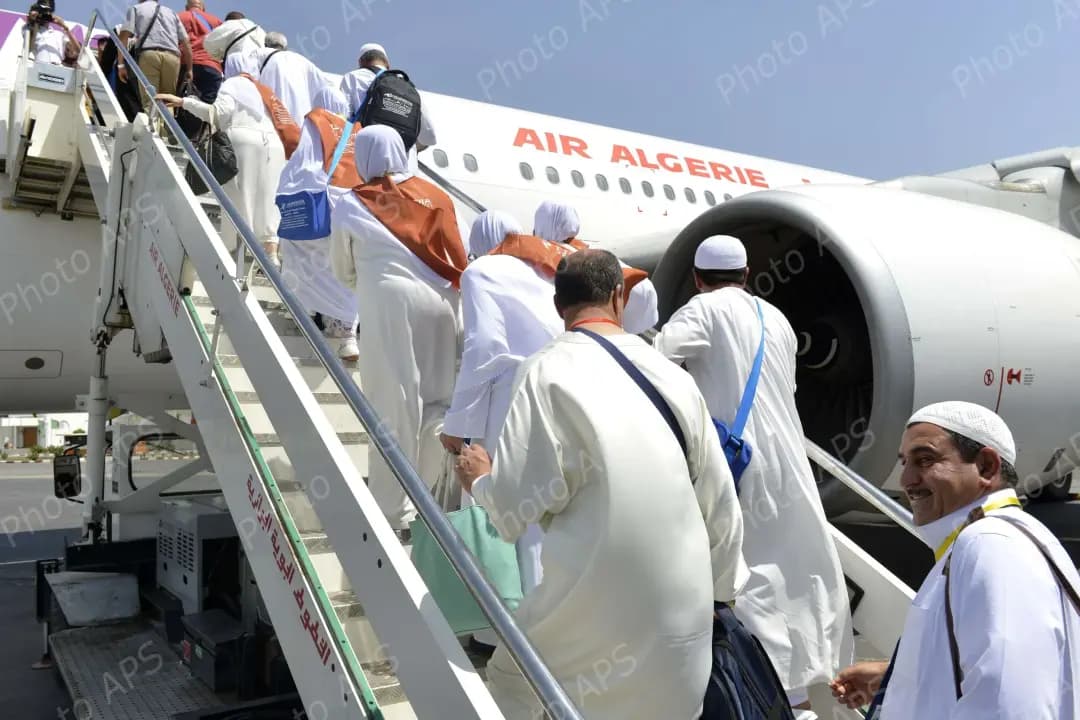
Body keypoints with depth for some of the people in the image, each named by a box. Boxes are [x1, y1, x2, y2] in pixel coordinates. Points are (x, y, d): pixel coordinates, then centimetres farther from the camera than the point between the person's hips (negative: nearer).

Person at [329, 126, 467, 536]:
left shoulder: (350, 206, 9)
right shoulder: (435, 196, 13)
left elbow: (343, 272, 18)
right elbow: (459, 259, 13)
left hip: (389, 305, -3)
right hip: (440, 303, 3)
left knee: (394, 407, 1)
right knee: (438, 402, 9)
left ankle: (394, 512, 8)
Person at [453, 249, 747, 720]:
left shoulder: (549, 371, -10)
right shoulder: (672, 375, 4)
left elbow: (517, 504, -13)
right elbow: (719, 503, 10)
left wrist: (479, 479, 10)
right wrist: (718, 586, 26)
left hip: (598, 603, -4)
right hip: (683, 606, 5)